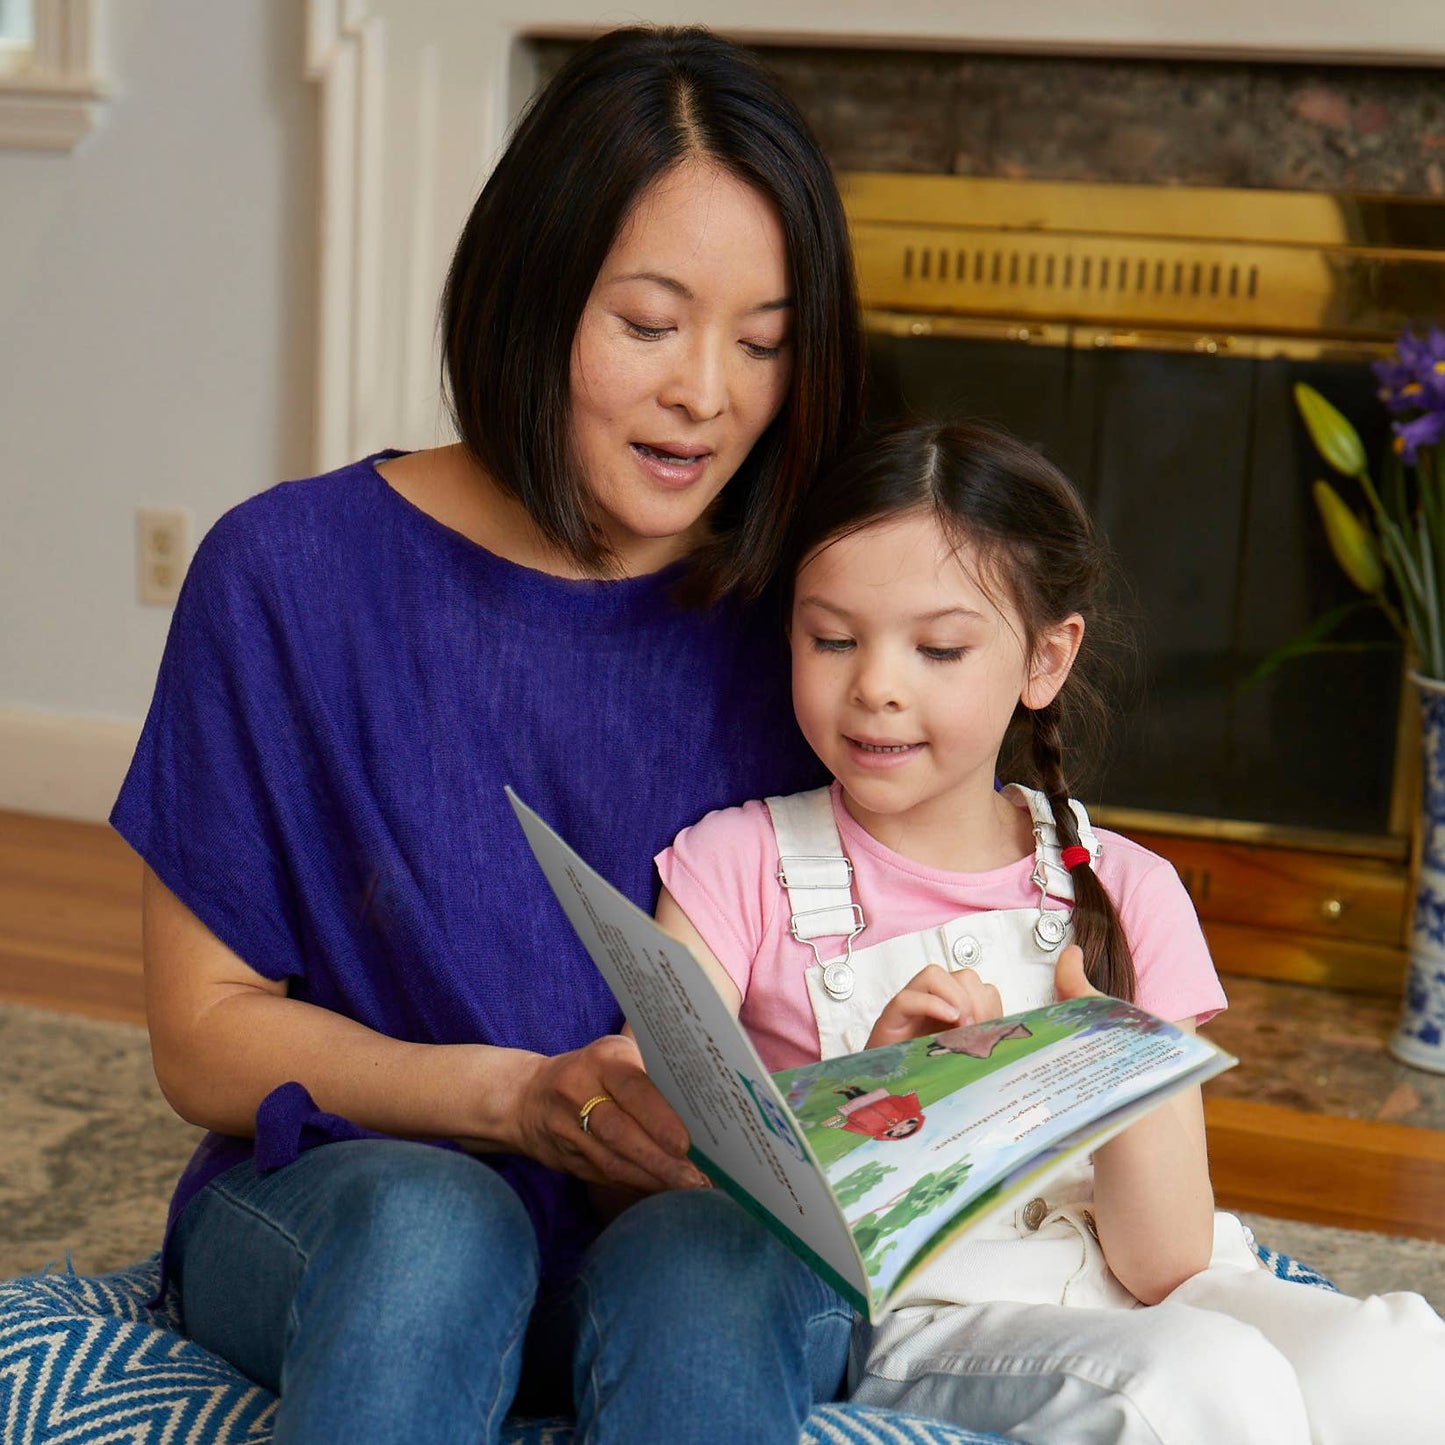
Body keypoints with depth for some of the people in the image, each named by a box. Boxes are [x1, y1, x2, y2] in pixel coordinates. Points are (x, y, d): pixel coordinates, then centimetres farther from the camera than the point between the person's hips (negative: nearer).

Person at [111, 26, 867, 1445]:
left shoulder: (793, 618, 0)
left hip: (699, 1231, 1)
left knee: (706, 1270, -34)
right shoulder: (291, 574, -5)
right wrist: (522, 1098, -17)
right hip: (331, 1208, -1)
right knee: (432, 1222, -35)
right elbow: (203, 1035, -3)